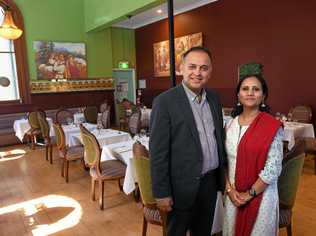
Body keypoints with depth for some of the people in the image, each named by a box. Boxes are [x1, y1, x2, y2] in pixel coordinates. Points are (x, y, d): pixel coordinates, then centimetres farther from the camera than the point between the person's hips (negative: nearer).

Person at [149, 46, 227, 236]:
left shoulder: (214, 99, 3)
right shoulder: (165, 101, -17)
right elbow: (158, 152, -16)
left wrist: (222, 173, 13)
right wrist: (162, 193, -14)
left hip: (211, 181, 6)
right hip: (183, 185, -6)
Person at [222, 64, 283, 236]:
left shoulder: (272, 126, -13)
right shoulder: (231, 124, 1)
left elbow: (273, 168, -14)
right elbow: (223, 160, 4)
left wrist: (249, 194, -11)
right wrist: (229, 189, -5)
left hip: (260, 195, -4)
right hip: (233, 195, 4)